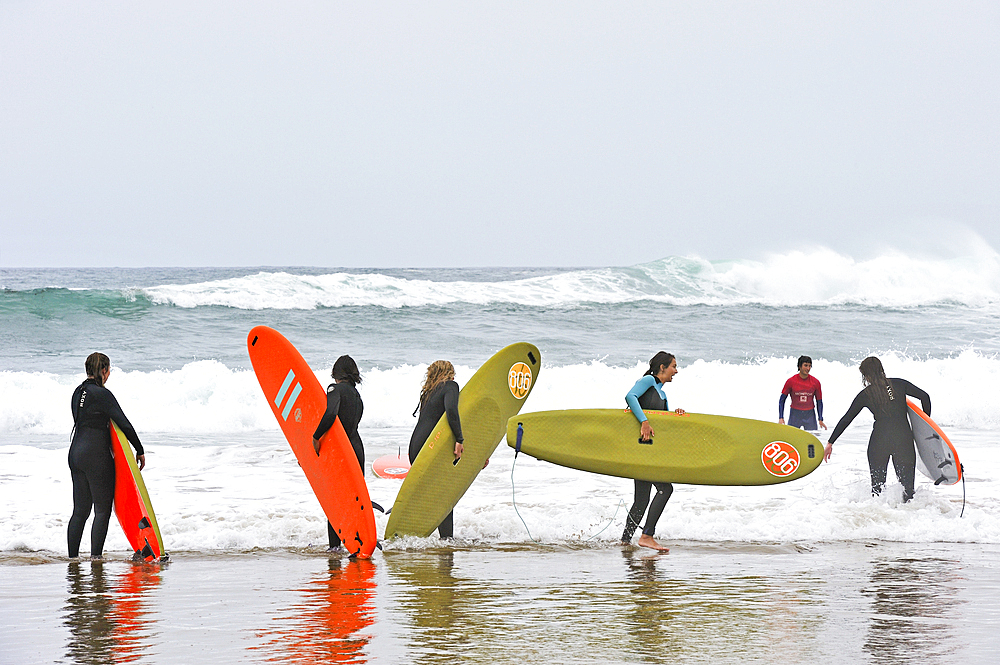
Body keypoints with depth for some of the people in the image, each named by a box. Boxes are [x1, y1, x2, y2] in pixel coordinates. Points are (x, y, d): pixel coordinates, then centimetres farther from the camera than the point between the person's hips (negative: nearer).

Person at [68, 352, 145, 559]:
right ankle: (96, 556, -5)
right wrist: (140, 451, -5)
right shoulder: (102, 394, -14)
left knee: (80, 510, 12)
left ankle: (72, 557, 12)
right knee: (102, 509, -1)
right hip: (96, 456, -8)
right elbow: (125, 424, -14)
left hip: (76, 452, 8)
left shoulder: (78, 393, 12)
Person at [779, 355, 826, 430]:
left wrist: (820, 420, 2)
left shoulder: (815, 382, -1)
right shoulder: (791, 381, -5)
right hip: (795, 414, -1)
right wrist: (781, 418, -7)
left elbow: (819, 401, 8)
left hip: (810, 415, 1)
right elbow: (782, 400, 1)